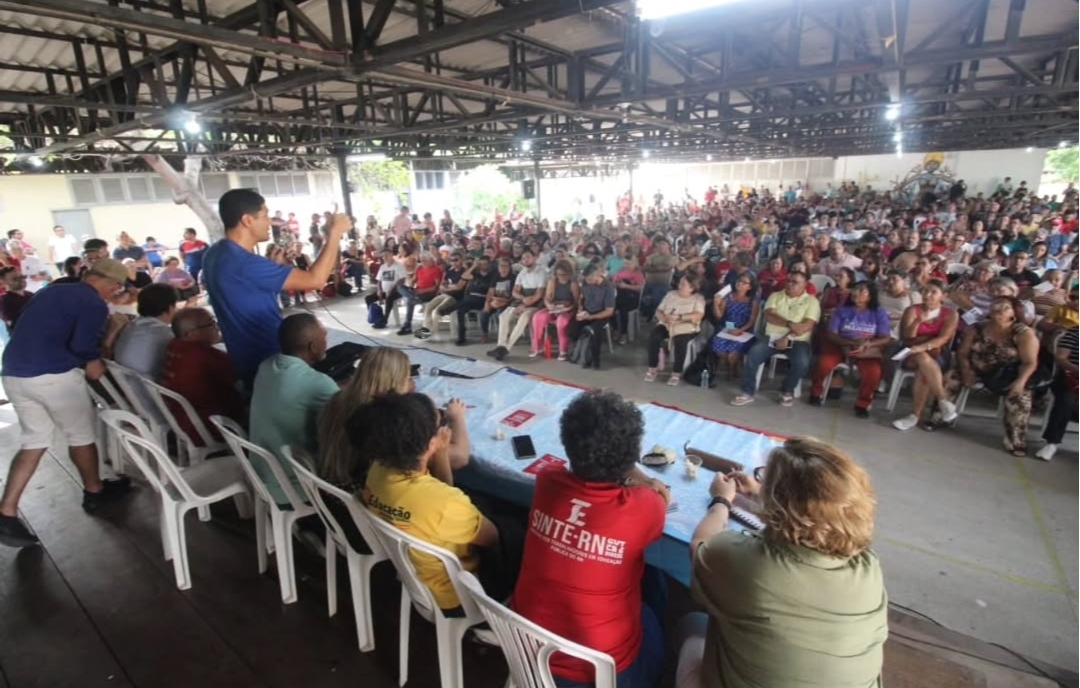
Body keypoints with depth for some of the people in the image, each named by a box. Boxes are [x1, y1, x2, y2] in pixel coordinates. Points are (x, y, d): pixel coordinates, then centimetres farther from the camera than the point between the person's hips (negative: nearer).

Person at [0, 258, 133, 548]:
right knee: (81, 435, 13)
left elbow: (37, 330, 21)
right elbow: (81, 345, -22)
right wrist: (94, 361, -1)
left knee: (34, 441, 16)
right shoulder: (94, 303, -10)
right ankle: (95, 491, 29)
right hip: (52, 374, -8)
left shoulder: (52, 291, 16)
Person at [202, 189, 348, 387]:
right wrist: (335, 233, -19)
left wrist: (273, 266, 6)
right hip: (266, 360, -10)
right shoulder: (244, 263, -27)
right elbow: (315, 280, -28)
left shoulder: (215, 254, 3)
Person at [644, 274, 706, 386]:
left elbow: (699, 316, -18)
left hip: (686, 328, -3)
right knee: (654, 336, -26)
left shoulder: (698, 298, -2)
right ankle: (652, 369, -15)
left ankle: (677, 373, -18)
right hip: (667, 325, 4)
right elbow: (659, 311, 8)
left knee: (680, 341, -36)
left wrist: (679, 317, -27)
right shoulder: (671, 294, 10)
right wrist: (664, 318, -16)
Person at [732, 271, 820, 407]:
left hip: (797, 341, -1)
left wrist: (788, 338, -19)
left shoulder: (811, 301, 4)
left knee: (802, 363, -31)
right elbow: (769, 316, -5)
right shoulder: (775, 296, 11)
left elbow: (807, 326, -9)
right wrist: (789, 324, -19)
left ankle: (787, 390, -1)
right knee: (753, 354, -26)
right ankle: (748, 392, -16)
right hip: (772, 337, 2)